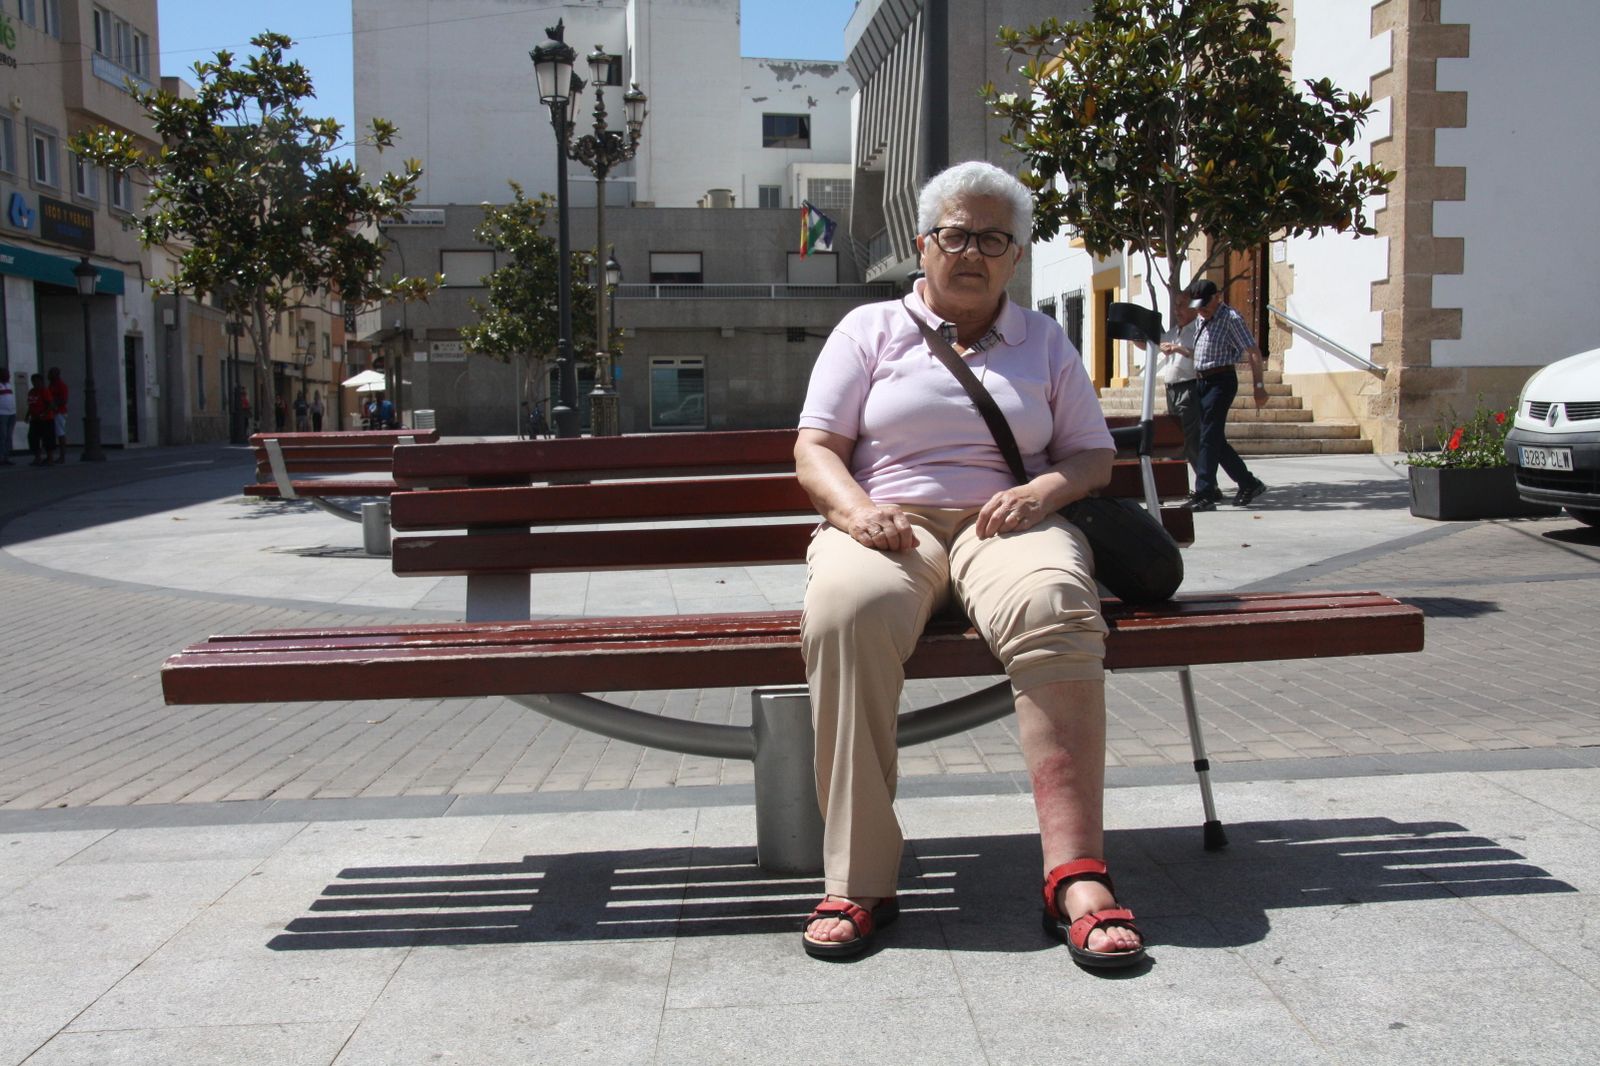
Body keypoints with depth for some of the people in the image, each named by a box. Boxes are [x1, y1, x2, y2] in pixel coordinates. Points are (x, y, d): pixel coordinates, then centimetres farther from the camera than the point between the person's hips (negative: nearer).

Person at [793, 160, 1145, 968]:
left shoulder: (1044, 342, 23)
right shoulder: (869, 329, 17)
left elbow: (1094, 454, 18)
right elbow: (814, 450, 7)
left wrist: (1043, 491, -6)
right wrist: (856, 508, -15)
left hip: (1005, 525, 1)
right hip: (889, 525, -1)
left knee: (1051, 607, -37)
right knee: (845, 609, -38)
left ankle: (1076, 875, -39)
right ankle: (858, 881, -34)